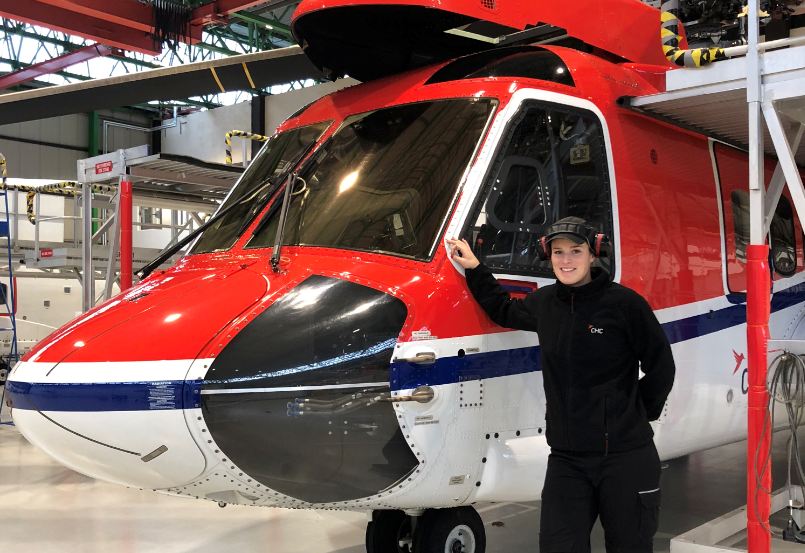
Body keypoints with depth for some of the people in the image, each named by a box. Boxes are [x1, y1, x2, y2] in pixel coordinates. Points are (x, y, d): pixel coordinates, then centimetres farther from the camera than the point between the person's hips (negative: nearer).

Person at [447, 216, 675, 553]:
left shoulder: (624, 303, -8)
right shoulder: (544, 303, 6)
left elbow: (660, 367, -1)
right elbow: (504, 311, 28)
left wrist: (635, 417, 0)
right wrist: (474, 268, 24)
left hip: (626, 457, -4)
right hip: (566, 458, 4)